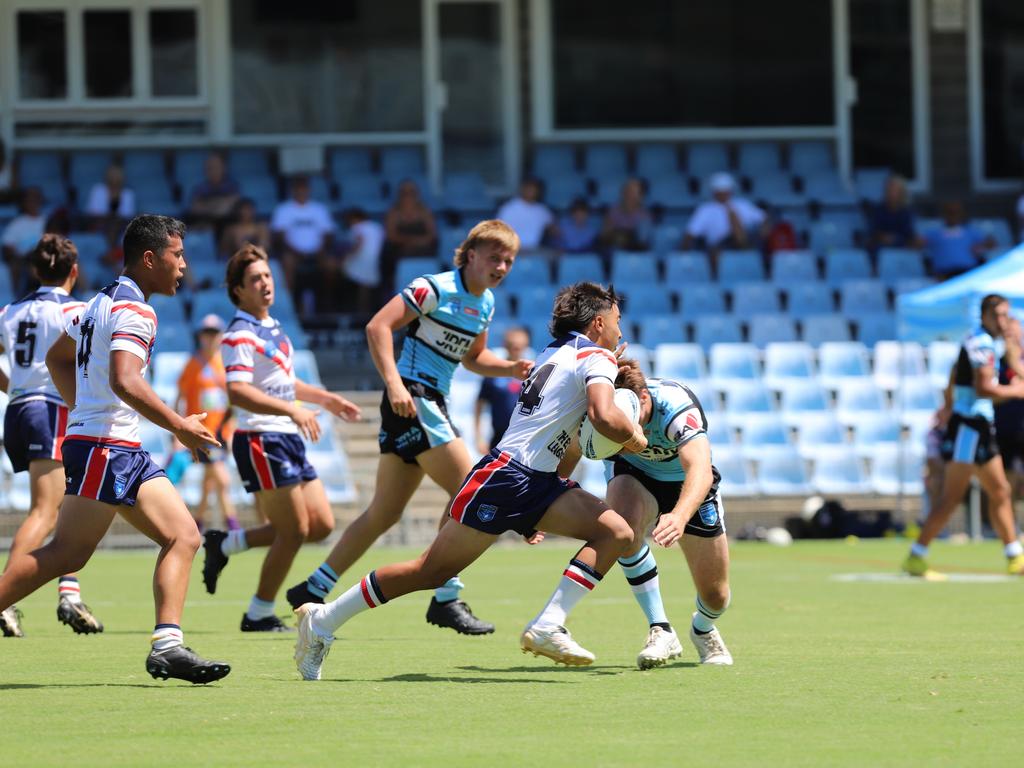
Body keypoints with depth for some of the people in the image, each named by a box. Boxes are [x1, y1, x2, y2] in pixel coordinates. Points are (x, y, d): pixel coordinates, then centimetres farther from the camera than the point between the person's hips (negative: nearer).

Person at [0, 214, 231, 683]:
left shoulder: (104, 302, 18)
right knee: (68, 553, -11)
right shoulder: (133, 311, -13)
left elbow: (58, 357, 29)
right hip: (104, 448, -11)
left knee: (183, 536, 5)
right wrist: (179, 426, -21)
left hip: (123, 451, 11)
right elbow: (125, 381, -27)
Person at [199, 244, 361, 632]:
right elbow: (238, 392, -27)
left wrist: (324, 398, 29)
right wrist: (292, 410, -35)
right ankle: (259, 614, 5)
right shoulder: (241, 335, -14)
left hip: (289, 439, 9)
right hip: (261, 440, -9)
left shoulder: (272, 328, 16)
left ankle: (226, 543, 18)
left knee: (322, 524, 8)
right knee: (294, 530, -8)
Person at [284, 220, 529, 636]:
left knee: (384, 513, 11)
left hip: (431, 402, 9)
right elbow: (378, 326, -17)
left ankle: (312, 591, 18)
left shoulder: (486, 303, 14)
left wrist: (511, 368, 9)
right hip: (411, 397, -9)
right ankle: (446, 599, -10)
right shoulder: (435, 288, -12)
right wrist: (394, 383, -27)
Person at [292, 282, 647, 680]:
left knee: (617, 532, -7)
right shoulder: (596, 358, -5)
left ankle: (547, 627, -16)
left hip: (538, 482, 9)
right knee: (430, 571, -7)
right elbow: (605, 417, -24)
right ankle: (322, 621, 3)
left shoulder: (554, 353, 23)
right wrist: (634, 436, -3)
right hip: (505, 474, -9)